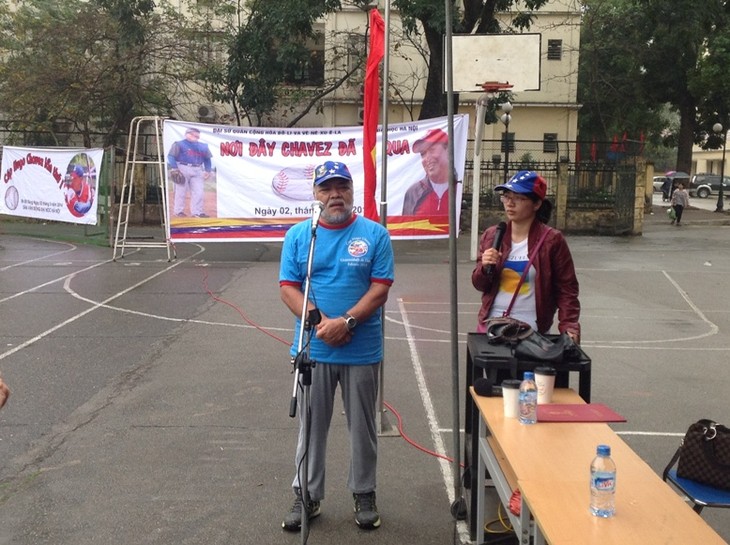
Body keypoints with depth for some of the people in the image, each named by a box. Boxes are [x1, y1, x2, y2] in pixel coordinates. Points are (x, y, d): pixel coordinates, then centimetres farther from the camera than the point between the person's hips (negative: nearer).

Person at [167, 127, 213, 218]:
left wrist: (208, 171, 12)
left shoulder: (203, 146, 16)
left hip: (197, 171, 5)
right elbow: (171, 156, -5)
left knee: (198, 192, 0)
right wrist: (174, 169, -14)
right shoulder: (179, 144, 0)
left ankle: (197, 211, 5)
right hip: (183, 169, -5)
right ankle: (178, 211, 7)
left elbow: (207, 159, 22)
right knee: (181, 191, -1)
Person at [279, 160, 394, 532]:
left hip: (363, 351, -1)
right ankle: (307, 496, 25)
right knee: (310, 426, 11)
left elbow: (380, 289, -7)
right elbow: (288, 288, -2)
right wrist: (320, 322, -16)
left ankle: (364, 495, 27)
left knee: (363, 426, 11)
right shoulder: (298, 235, 2)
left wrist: (346, 322, -19)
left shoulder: (375, 235, -2)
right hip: (313, 349, 1)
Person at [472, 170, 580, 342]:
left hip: (532, 332, -3)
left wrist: (569, 327, -17)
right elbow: (479, 284, 9)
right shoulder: (491, 236, 4)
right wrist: (485, 268, -12)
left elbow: (566, 288, -5)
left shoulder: (552, 240, -7)